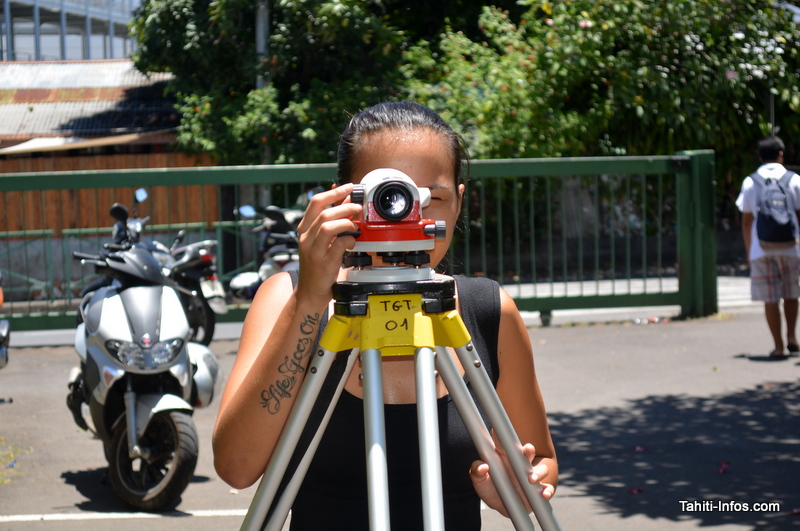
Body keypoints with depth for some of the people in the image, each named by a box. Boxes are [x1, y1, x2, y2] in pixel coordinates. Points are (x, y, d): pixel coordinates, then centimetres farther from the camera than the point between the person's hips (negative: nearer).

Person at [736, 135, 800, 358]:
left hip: (761, 248, 0)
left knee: (770, 298, 4)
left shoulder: (750, 182, 5)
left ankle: (778, 346, 4)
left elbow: (746, 222, 6)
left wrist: (748, 251, 14)